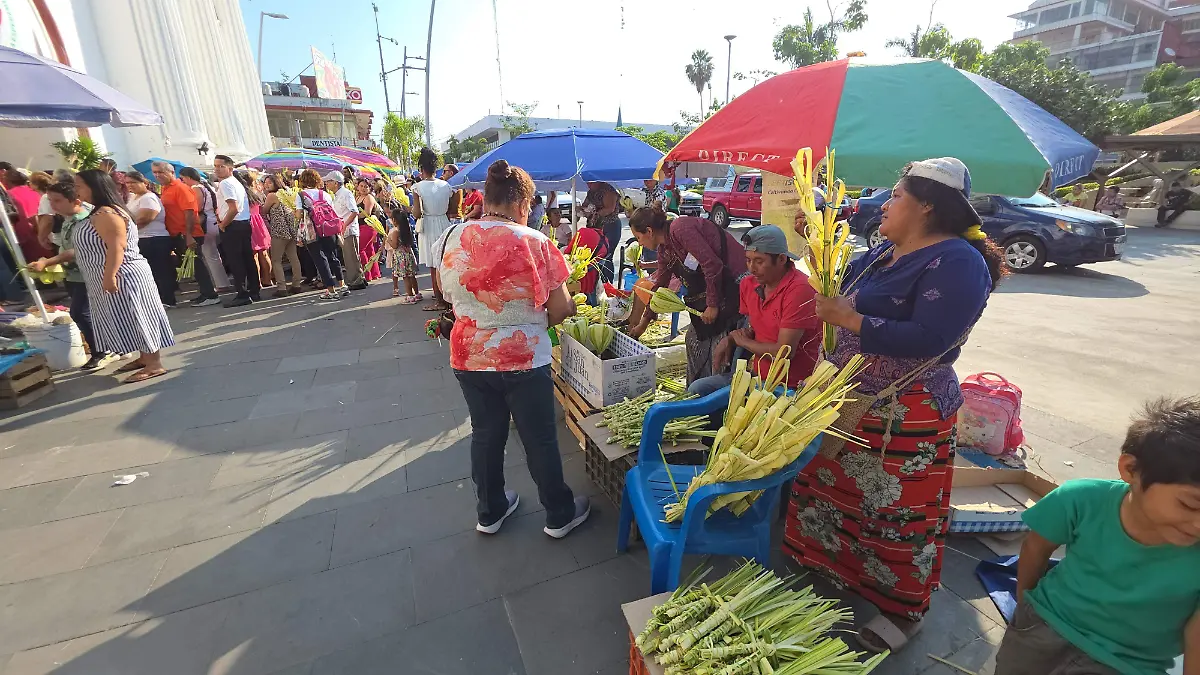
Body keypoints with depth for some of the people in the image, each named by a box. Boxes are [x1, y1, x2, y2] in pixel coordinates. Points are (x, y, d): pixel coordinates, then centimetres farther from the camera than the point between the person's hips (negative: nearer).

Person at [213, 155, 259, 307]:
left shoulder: (225, 183, -12)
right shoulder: (237, 182, 18)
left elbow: (234, 209, -22)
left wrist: (222, 224, -10)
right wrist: (223, 222, 18)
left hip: (232, 226, -9)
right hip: (245, 224, 9)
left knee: (235, 262, -6)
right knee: (247, 259, 10)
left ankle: (242, 295, -4)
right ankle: (254, 292, 14)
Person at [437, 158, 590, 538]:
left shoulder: (452, 239, -2)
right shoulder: (533, 242, -16)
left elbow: (451, 297, 9)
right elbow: (560, 308, -13)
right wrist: (542, 320, 8)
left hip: (468, 357, 5)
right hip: (523, 359, -4)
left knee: (486, 434, 20)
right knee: (540, 439, 12)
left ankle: (490, 512, 39)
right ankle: (559, 515, 31)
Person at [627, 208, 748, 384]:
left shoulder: (680, 229, -17)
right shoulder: (664, 249, 12)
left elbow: (712, 264, -23)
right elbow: (659, 285, 23)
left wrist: (712, 304, -17)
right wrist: (644, 322, 29)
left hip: (733, 287, -10)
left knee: (720, 346, -10)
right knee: (694, 338, 14)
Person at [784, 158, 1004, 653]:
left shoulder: (957, 263, -19)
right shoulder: (886, 252, 8)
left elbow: (928, 339, -28)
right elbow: (844, 287, 22)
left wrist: (847, 318, -26)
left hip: (905, 417, -9)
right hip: (849, 401, 9)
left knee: (900, 511, 7)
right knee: (834, 486, 23)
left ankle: (905, 610, 31)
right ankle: (831, 565, 48)